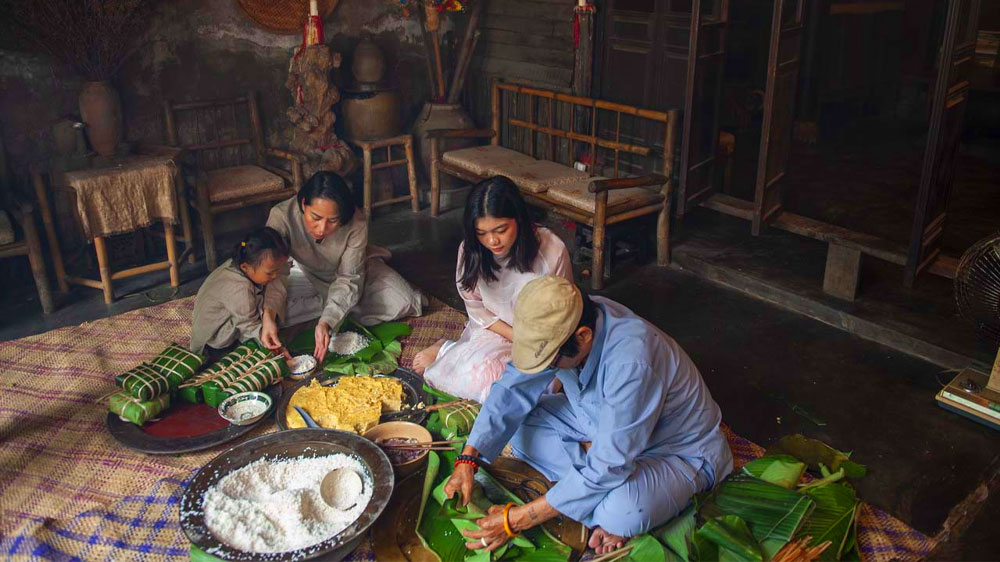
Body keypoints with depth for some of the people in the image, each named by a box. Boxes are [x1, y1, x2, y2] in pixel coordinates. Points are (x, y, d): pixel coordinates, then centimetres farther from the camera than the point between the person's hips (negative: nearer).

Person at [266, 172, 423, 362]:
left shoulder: (356, 223, -34)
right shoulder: (281, 216, -35)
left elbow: (349, 279, -29)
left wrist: (326, 323, -44)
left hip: (354, 269, -1)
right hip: (307, 276, 1)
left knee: (403, 303, -20)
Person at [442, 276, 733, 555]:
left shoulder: (632, 361, -40)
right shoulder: (561, 324, -19)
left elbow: (607, 468, -37)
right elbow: (513, 389, -11)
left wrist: (516, 520, -31)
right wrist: (467, 461, -22)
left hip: (679, 451, -7)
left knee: (626, 510, -39)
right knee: (518, 424, -10)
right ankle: (608, 515, -11)